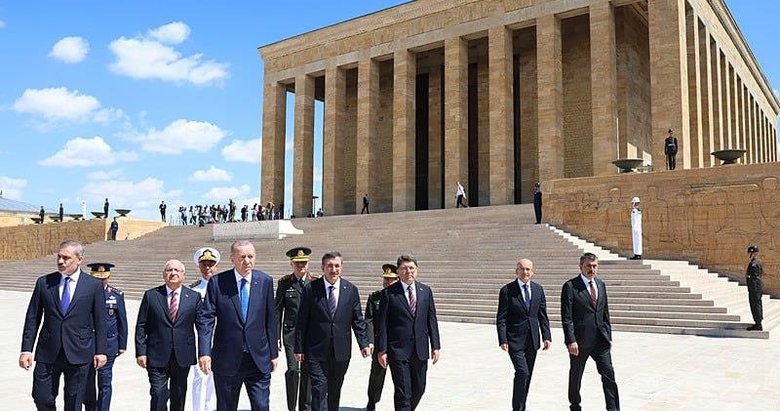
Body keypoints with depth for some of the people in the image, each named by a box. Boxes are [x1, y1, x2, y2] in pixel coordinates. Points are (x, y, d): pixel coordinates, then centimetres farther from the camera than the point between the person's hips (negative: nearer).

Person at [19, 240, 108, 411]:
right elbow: (32, 318, 5)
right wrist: (26, 349, 0)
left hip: (78, 354, -2)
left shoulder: (94, 286, -1)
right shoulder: (43, 283, 4)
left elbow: (100, 321, 2)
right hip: (47, 352, 2)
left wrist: (100, 351, 0)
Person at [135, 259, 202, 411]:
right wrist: (141, 352, -4)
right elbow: (141, 326, 3)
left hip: (183, 357, 1)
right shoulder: (151, 295, 3)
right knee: (158, 395, -5)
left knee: (179, 398, 12)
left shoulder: (194, 297, 4)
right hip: (157, 357, -1)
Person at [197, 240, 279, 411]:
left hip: (259, 359, 1)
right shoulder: (217, 282, -5)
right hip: (227, 360, -1)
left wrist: (274, 352, 7)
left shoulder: (265, 281, 0)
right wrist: (204, 352, -16)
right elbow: (205, 318, -6)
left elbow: (271, 320, 5)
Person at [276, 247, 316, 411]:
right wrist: (276, 335, -2)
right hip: (291, 331, -1)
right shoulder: (284, 283, 2)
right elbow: (278, 310, 3)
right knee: (293, 369, -8)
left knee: (307, 371, 8)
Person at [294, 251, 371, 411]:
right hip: (316, 351, -3)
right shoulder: (311, 289, -4)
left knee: (335, 392, 14)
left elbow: (358, 320, 6)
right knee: (319, 391, -7)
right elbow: (301, 321, -1)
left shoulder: (351, 290, 3)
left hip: (341, 352, 3)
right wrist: (299, 348, -3)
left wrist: (364, 344, -4)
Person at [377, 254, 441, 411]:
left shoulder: (426, 291, 7)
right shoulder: (389, 293, -5)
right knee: (403, 393, -3)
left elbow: (432, 320, 9)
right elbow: (382, 324, -5)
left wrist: (435, 346, 4)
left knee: (419, 390, 14)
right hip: (398, 351, -4)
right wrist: (382, 350, -8)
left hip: (420, 350, 4)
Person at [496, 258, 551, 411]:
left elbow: (543, 315, 9)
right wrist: (503, 340, -16)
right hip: (515, 340, -5)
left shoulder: (538, 289, 6)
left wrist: (547, 336, 1)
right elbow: (501, 318, -8)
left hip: (532, 340, 5)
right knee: (522, 373, -14)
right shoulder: (507, 290, -8)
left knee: (527, 375, 11)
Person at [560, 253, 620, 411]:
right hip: (580, 341, -5)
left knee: (609, 373, 1)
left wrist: (608, 336, 11)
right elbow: (566, 317, -13)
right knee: (575, 376, 10)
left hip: (600, 340, 5)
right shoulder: (570, 286, -9)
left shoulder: (601, 285, 10)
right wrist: (571, 340, -18)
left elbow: (605, 314, 15)